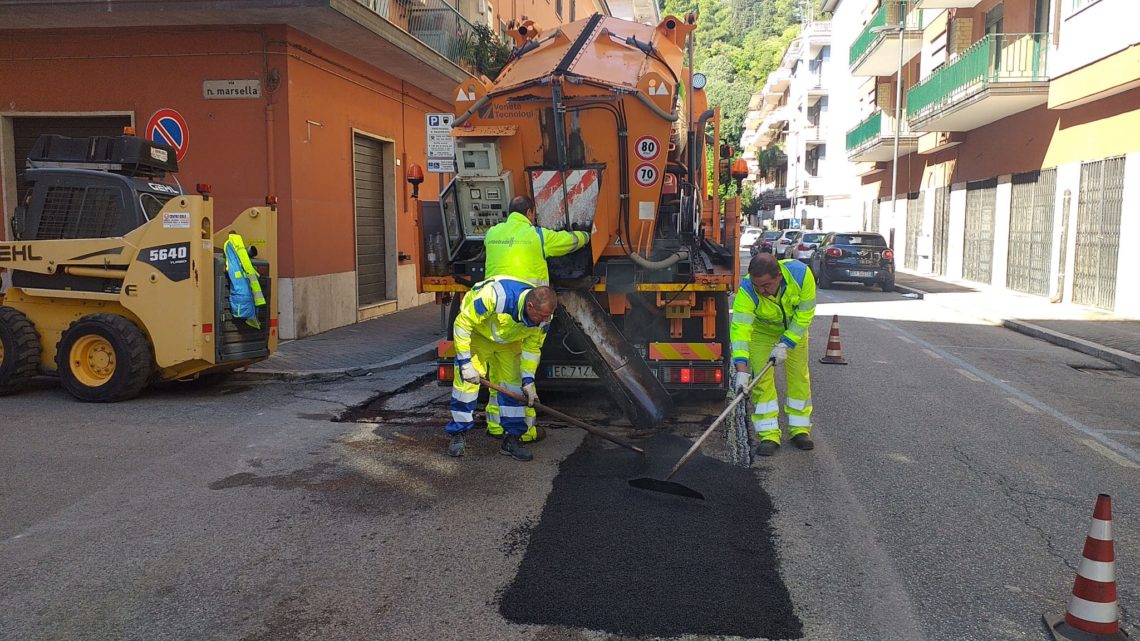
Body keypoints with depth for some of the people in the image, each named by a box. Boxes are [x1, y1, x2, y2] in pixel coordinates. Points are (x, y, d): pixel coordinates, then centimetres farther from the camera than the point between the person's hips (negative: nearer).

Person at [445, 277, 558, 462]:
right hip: (476, 334, -4)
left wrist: (528, 381, -15)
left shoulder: (543, 316, -25)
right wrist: (465, 362, -31)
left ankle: (512, 439, 6)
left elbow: (532, 348, -8)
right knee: (466, 381, -9)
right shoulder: (496, 295, -44)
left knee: (514, 383, -4)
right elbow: (462, 323, -33)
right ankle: (458, 435, 7)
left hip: (509, 341, 4)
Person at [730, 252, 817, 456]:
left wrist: (785, 344, -28)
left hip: (794, 328, 2)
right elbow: (740, 328, -44)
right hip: (761, 330, -1)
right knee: (761, 379, -10)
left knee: (799, 376, 3)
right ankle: (768, 435, -2)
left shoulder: (801, 274, -35)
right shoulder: (746, 291, -38)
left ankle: (800, 430, 16)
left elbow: (804, 314, -24)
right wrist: (741, 369, -52)